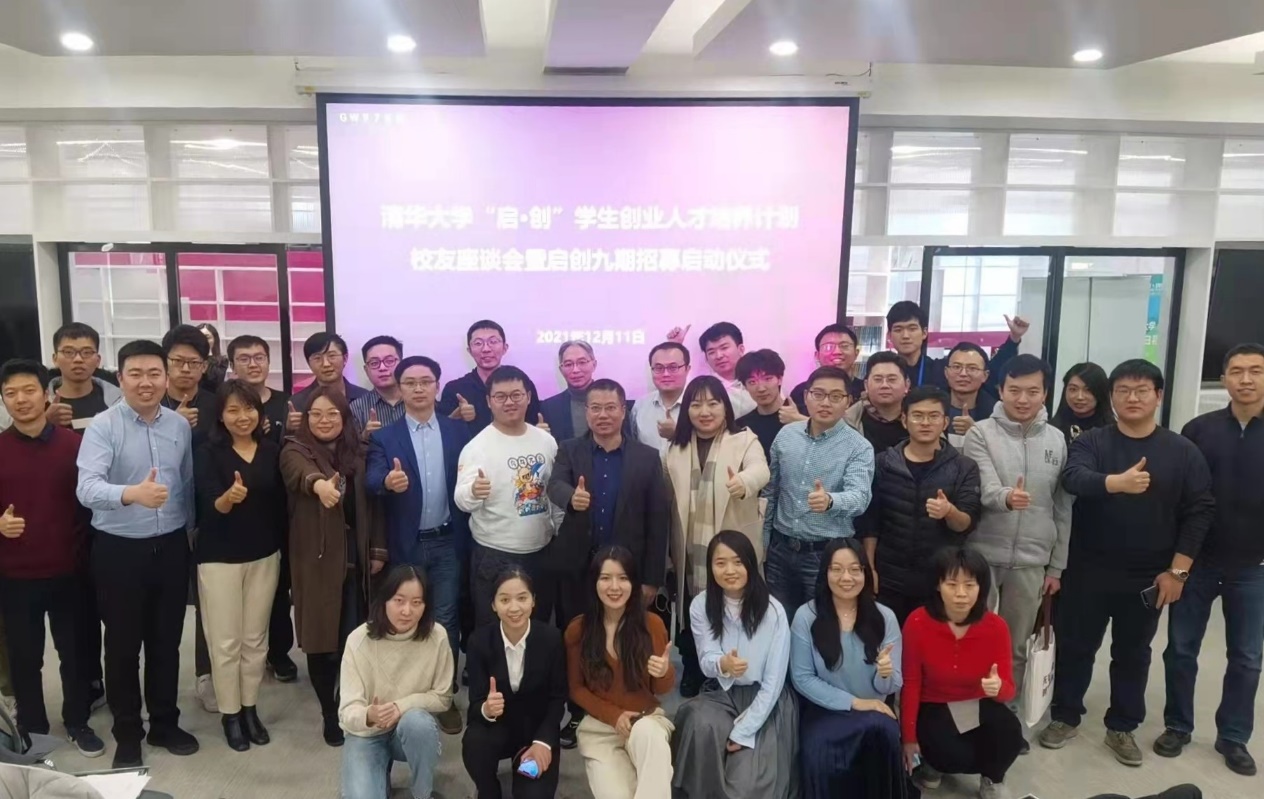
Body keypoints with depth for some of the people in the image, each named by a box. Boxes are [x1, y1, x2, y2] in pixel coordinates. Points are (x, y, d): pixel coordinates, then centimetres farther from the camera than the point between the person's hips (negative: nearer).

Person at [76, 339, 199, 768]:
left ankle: (164, 723, 31)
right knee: (123, 644, 9)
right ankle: (127, 733, 26)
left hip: (171, 546, 4)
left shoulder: (181, 426, 1)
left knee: (166, 640, 15)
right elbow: (87, 487, -27)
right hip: (119, 549, -3)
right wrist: (131, 493, -45)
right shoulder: (102, 426, -12)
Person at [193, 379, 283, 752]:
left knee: (256, 638, 12)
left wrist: (280, 546, 6)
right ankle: (229, 714, 20)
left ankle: (250, 709, 27)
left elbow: (280, 502, 7)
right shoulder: (208, 453, -10)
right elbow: (209, 507, -20)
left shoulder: (272, 451, -1)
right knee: (226, 641, 5)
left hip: (265, 555, 3)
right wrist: (229, 497, -41)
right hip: (220, 557, -3)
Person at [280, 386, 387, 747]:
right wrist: (319, 483, -51)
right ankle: (329, 715, 19)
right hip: (316, 560, -3)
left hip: (355, 558, 3)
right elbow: (301, 472, -28)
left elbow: (373, 502, 10)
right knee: (321, 638, 3)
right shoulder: (295, 450, -4)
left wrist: (378, 550, 4)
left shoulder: (358, 453, 8)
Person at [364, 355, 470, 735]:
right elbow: (372, 479, -18)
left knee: (445, 620, 7)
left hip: (447, 542, 1)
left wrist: (469, 534, -8)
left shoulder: (458, 431, 2)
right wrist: (388, 481, -42)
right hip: (406, 545, 0)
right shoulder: (385, 437, -2)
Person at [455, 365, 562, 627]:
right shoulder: (477, 446, -12)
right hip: (494, 557, -4)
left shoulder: (546, 441, 2)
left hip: (540, 552, 5)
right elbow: (462, 501, -21)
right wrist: (473, 491, -43)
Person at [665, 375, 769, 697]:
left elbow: (761, 471, -26)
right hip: (690, 554, 3)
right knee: (691, 617, 11)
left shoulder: (745, 441, -4)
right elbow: (668, 501, 10)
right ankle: (693, 673, 33)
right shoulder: (676, 448, 7)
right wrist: (669, 553, 9)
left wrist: (743, 483, -49)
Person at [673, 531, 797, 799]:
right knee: (702, 727, -32)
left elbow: (774, 680, -12)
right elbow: (706, 662, -6)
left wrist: (742, 733, -16)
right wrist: (722, 664, -32)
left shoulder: (773, 611, -14)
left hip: (764, 701, -2)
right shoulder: (700, 606, -6)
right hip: (720, 695, 3)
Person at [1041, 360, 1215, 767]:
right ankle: (1065, 717, 26)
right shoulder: (1091, 442, -4)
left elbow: (1199, 512, -2)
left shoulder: (1183, 451, -1)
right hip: (1088, 571, -1)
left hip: (1148, 577, 1)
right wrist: (1117, 482, -44)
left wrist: (1177, 570, -7)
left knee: (1133, 653, 13)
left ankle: (1122, 727, 29)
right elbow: (1073, 478, -24)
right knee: (1075, 646, 9)